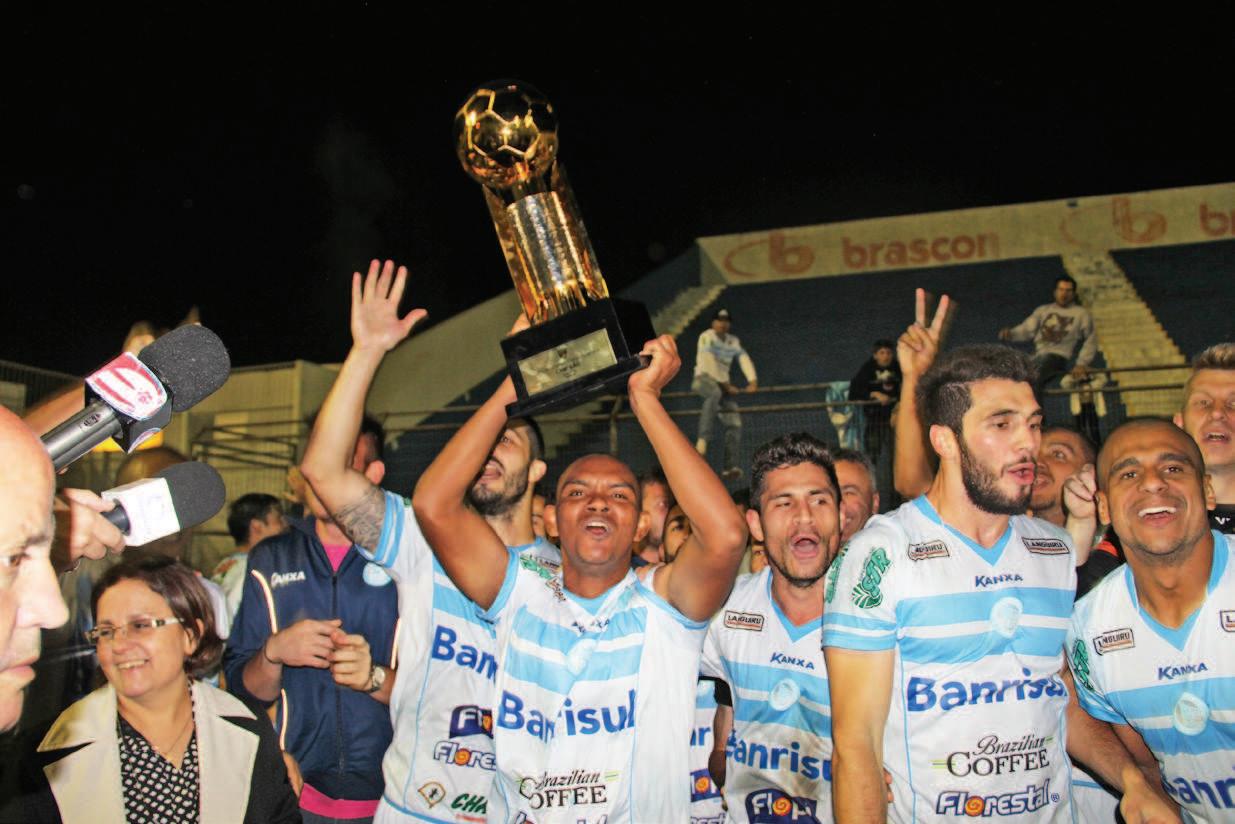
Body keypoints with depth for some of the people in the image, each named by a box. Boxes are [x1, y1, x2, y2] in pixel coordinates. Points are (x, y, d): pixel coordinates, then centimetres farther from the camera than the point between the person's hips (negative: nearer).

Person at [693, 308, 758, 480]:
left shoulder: (733, 341, 16)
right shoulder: (706, 337, -4)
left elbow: (744, 360, 3)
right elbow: (709, 364, -14)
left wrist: (752, 380, -14)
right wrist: (726, 385, -16)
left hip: (722, 383, 7)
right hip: (704, 378, -6)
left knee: (734, 423, -8)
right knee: (715, 393, -42)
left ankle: (730, 467, -8)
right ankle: (703, 439, -47)